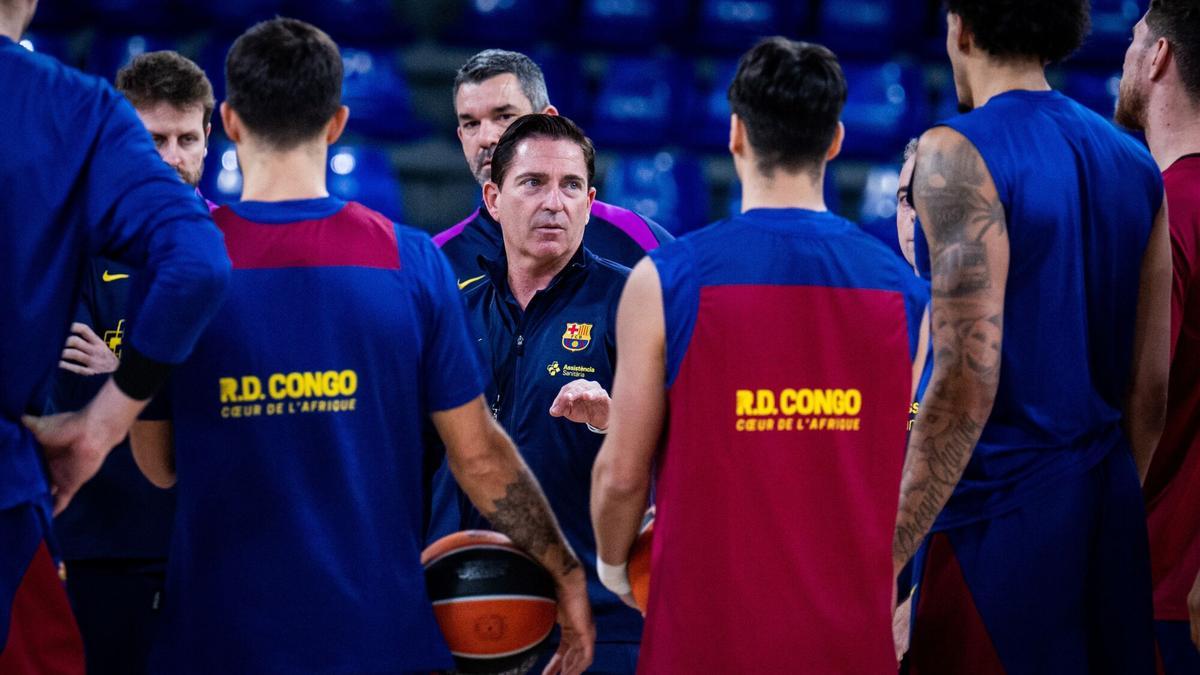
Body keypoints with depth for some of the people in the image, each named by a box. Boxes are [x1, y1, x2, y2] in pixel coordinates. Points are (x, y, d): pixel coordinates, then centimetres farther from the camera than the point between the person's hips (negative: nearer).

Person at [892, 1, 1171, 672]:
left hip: (998, 512, -7)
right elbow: (1151, 385, 13)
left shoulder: (959, 154, -12)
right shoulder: (1135, 163, 10)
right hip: (1112, 519, 7)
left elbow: (968, 381, -19)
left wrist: (882, 565, -19)